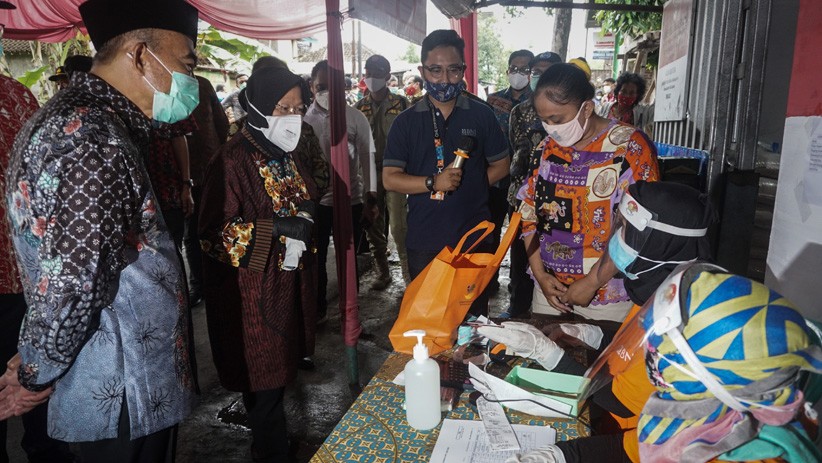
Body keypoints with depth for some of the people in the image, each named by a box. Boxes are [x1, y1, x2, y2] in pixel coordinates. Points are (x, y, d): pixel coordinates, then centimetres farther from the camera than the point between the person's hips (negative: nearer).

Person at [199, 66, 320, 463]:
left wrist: (305, 223, 3)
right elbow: (215, 233, -20)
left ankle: (260, 423, 39)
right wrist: (279, 229, -24)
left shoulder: (287, 155, 8)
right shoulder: (233, 160, -17)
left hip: (289, 283, 7)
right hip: (253, 291, -7)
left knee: (277, 369, 18)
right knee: (264, 377, 5)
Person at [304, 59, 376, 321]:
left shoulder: (356, 118, -3)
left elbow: (367, 159, -1)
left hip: (351, 201, 0)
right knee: (315, 260, 13)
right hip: (315, 201, 1)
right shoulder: (304, 118, -2)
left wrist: (371, 201, -2)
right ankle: (317, 310, 35)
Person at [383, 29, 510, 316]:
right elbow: (389, 179, -5)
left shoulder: (481, 115, 4)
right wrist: (433, 183, -19)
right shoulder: (406, 122, 1)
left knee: (474, 313, 14)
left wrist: (467, 184, -6)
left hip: (474, 236, 1)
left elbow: (500, 165, 9)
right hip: (424, 241, 0)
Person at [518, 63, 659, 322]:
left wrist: (592, 282, -16)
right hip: (549, 289, 5)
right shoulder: (547, 147, 3)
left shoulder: (630, 146, -12)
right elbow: (528, 212, 6)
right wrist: (539, 274, -2)